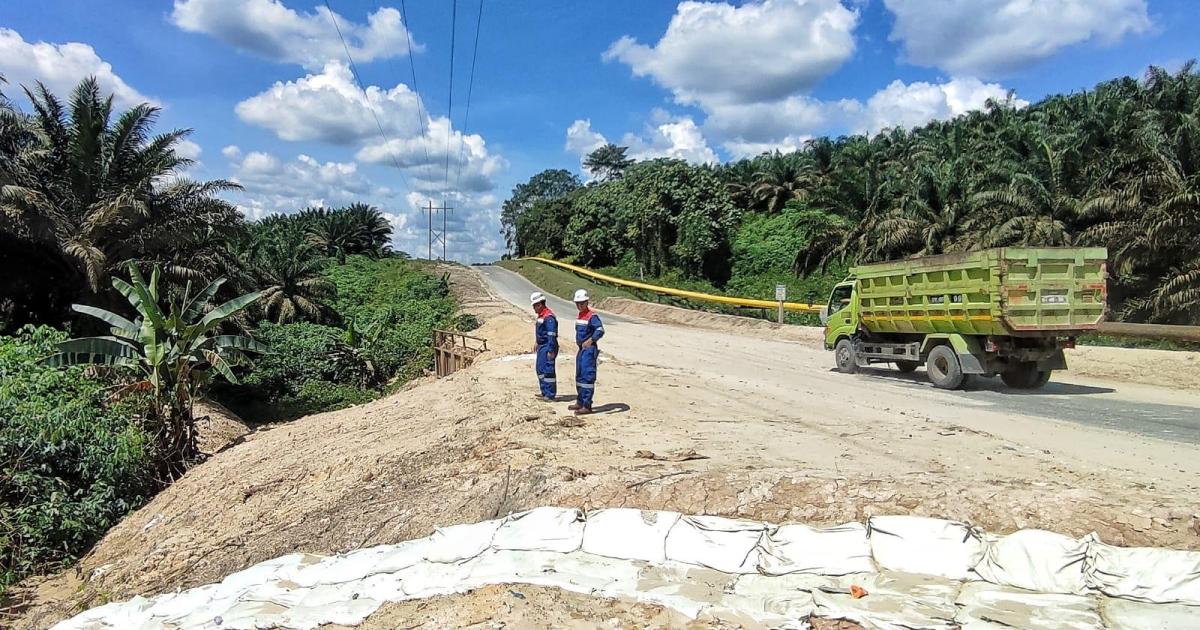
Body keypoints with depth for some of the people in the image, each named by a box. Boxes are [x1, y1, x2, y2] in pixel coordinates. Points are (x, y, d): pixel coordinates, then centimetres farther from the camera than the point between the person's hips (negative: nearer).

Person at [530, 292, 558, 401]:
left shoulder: (549, 317, -20)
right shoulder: (541, 315, 13)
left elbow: (552, 335, -23)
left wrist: (551, 351, -24)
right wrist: (537, 342, 28)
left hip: (548, 347, -11)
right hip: (542, 347, 11)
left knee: (548, 370, -8)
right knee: (540, 369, 16)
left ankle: (550, 395, -2)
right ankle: (545, 392, 26)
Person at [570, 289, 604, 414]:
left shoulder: (592, 316, -14)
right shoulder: (578, 316, 15)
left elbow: (600, 330, -28)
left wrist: (590, 340, -42)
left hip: (589, 349, -10)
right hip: (581, 349, 10)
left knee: (587, 377, -11)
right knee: (579, 376, 16)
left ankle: (587, 406, -10)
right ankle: (580, 402, 28)